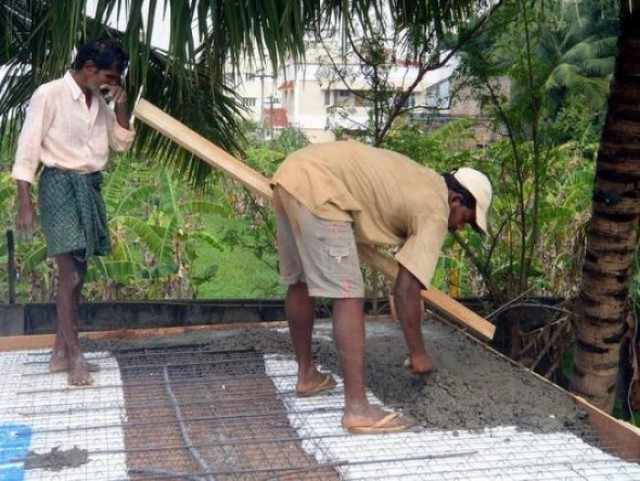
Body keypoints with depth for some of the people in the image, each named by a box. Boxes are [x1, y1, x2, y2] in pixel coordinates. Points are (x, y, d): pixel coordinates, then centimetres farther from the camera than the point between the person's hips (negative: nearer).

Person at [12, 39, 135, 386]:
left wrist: (121, 107, 1)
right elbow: (27, 149, -11)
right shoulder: (49, 94, -10)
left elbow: (122, 144, 17)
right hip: (60, 185, -7)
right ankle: (74, 358, -2)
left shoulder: (100, 101, 10)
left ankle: (60, 354, 16)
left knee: (76, 274, 8)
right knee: (70, 274, -9)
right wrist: (25, 203, -16)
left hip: (89, 187, 7)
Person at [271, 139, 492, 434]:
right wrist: (418, 353, 5)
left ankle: (307, 375, 36)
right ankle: (357, 409, -10)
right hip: (316, 187, -11)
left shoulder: (424, 182, 26)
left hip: (293, 171, 11)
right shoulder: (435, 213, 0)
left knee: (300, 283, 20)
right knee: (348, 296, -9)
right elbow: (406, 290, -4)